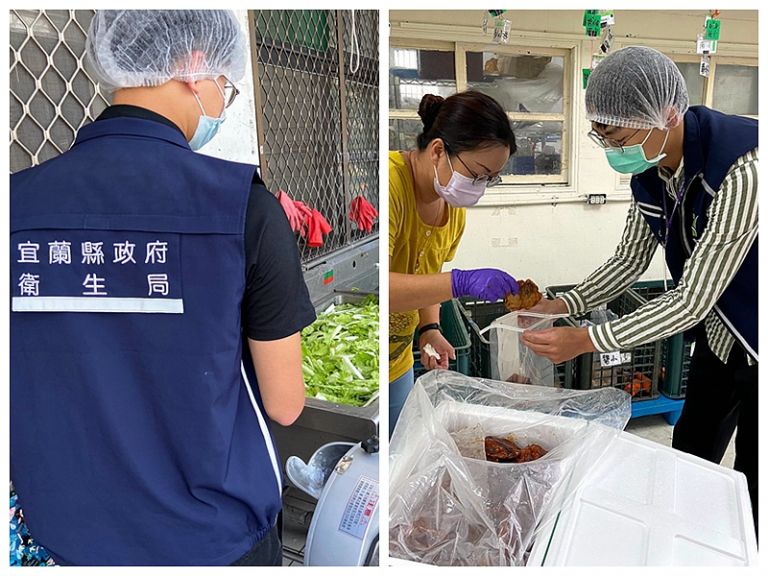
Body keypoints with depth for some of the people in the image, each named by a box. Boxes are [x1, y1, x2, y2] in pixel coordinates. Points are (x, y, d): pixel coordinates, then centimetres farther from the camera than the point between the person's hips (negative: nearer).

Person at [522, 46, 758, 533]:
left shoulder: (741, 168, -34)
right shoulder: (650, 169, -9)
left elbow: (692, 300, -31)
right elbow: (632, 258, 3)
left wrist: (587, 340, -31)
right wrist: (564, 305, -10)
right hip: (719, 335, 8)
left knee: (749, 486, 7)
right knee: (689, 455, 20)